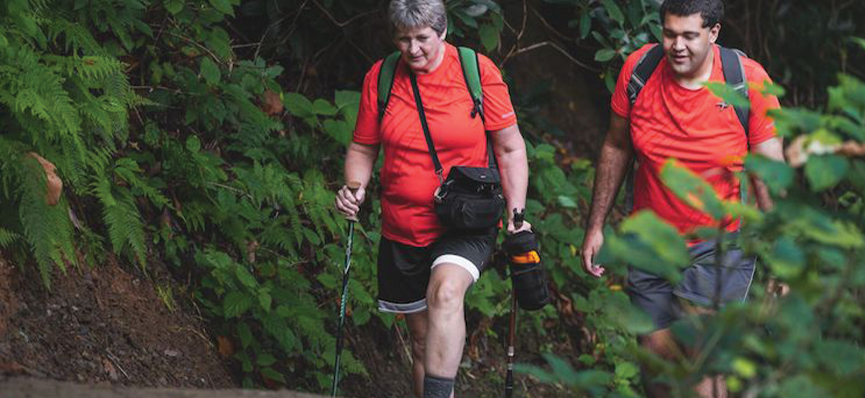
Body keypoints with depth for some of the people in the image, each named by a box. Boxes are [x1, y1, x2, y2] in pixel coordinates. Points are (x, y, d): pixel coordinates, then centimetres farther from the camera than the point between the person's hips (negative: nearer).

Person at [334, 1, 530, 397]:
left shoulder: (478, 72, -6)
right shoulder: (379, 78, 0)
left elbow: (510, 149, 0)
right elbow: (363, 148, 11)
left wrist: (517, 214, -7)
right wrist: (355, 188, -9)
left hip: (467, 227, -4)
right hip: (402, 230, 4)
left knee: (445, 292, -33)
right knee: (423, 338, 12)